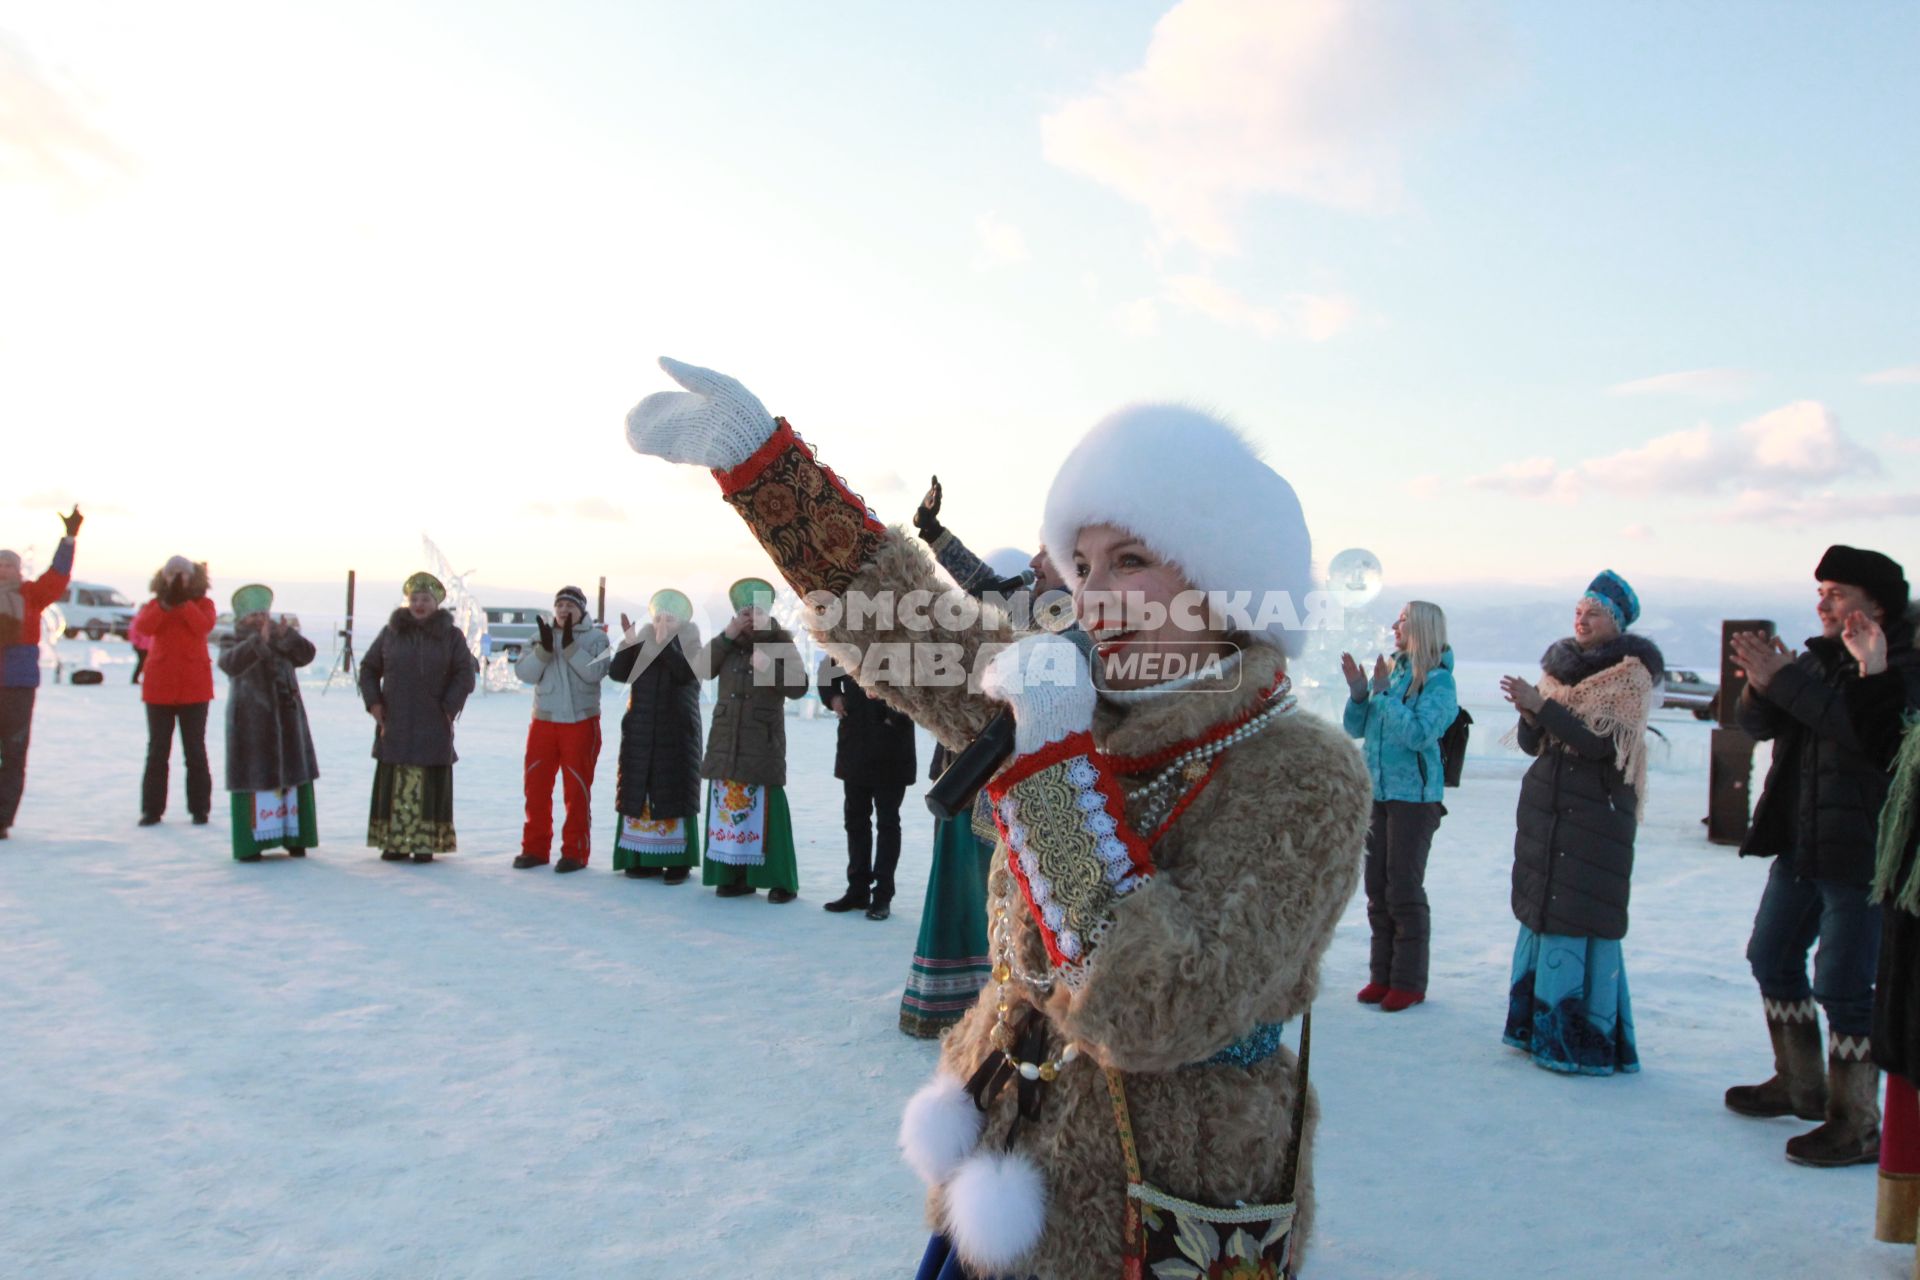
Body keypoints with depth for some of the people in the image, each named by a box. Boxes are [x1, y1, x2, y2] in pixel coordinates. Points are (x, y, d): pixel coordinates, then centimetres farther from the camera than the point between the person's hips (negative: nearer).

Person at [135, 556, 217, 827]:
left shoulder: (203, 604, 6)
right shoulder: (154, 604, 9)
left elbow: (204, 626, -16)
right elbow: (142, 626, -12)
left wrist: (183, 601, -22)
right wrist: (166, 602, -23)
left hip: (194, 686, -2)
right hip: (159, 686, 2)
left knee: (195, 750, 2)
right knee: (157, 750, 4)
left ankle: (200, 808, 7)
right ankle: (152, 809, 9)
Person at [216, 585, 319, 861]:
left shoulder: (285, 641, 13)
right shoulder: (233, 642, 1)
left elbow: (306, 655, -4)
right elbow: (230, 663, -21)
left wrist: (288, 635, -21)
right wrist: (258, 640, -35)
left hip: (287, 719, 4)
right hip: (251, 722, -4)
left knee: (292, 778, 6)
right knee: (254, 780, -6)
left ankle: (294, 838, 14)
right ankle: (250, 844, -2)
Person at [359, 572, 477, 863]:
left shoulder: (451, 636, 3)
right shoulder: (391, 632, 8)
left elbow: (465, 674, -1)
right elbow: (368, 668, 13)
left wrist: (449, 708, -9)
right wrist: (373, 702, 1)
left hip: (433, 725, -2)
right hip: (395, 724, 2)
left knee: (429, 785, -2)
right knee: (395, 785, 3)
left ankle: (425, 844, 2)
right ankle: (395, 843, 8)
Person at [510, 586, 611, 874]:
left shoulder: (596, 638, 0)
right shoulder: (542, 636, 9)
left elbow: (594, 672, -15)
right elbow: (524, 672, -3)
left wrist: (569, 645, -22)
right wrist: (544, 647, -17)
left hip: (581, 723, -3)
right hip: (543, 721, 4)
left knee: (577, 789, -1)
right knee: (536, 786, 7)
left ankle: (575, 852, 6)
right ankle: (535, 848, 17)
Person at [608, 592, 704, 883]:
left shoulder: (691, 647, 0)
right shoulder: (642, 646, 9)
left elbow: (686, 674, -19)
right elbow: (618, 674, -2)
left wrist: (665, 644, -23)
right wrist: (628, 644, -14)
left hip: (676, 733, -4)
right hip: (640, 733, 4)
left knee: (673, 792, -4)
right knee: (639, 791, 3)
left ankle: (677, 861, -1)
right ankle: (643, 858, 10)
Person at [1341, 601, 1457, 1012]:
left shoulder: (1439, 681, -10)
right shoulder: (1390, 671, 8)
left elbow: (1418, 734, -23)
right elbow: (1356, 728, 10)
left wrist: (1382, 693, -20)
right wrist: (1359, 692, -6)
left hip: (1415, 797, -6)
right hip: (1377, 793, 7)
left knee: (1405, 890, -1)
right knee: (1377, 888, 11)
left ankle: (1409, 982, 10)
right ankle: (1382, 975, 22)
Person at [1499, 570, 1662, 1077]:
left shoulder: (1631, 673, -5)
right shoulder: (1561, 665, 13)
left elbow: (1602, 743, -17)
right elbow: (1532, 743, 10)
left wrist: (1543, 704, -20)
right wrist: (1530, 713, -10)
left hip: (1597, 812, -6)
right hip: (1545, 808, 6)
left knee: (1581, 921, -8)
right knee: (1540, 913, 9)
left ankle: (1586, 1040, 1)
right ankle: (1541, 1024, 19)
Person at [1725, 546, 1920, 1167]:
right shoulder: (1818, 659, 10)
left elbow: (1867, 727, -30)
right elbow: (1759, 724, 5)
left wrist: (1785, 681, -27)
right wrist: (1761, 687, -16)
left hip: (1860, 854, -8)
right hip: (1798, 847, 8)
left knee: (1842, 986, -5)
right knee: (1772, 959, 17)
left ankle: (1855, 1126, 8)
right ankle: (1800, 1085, 34)